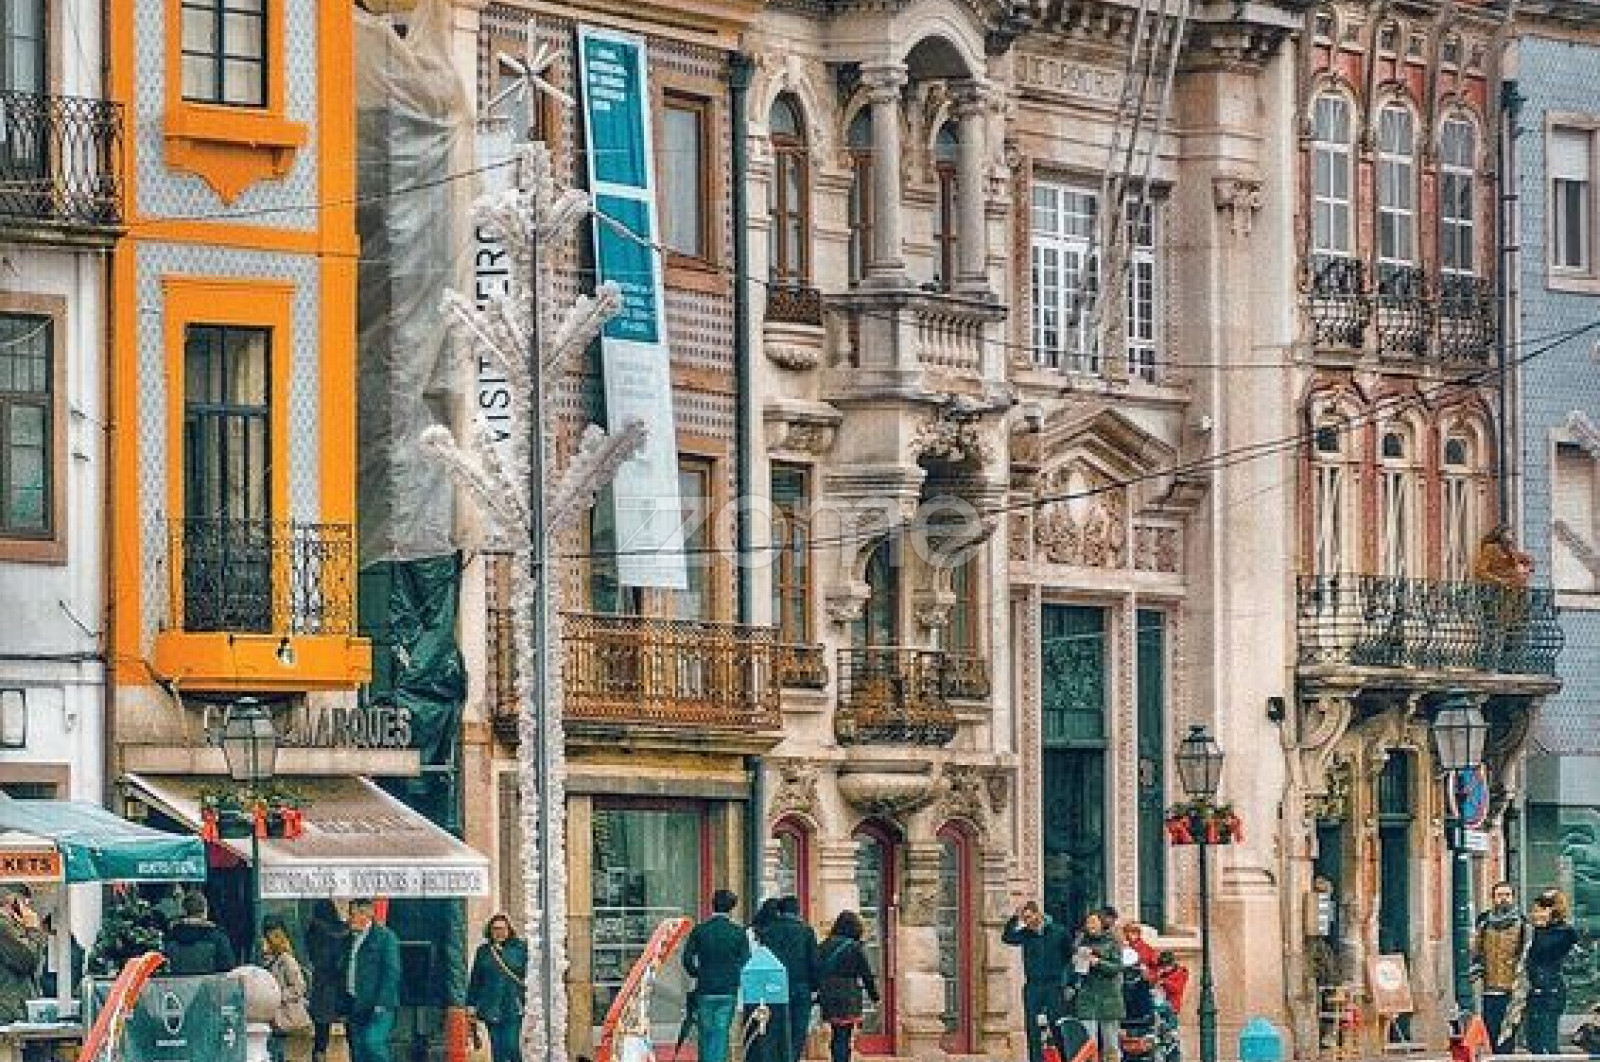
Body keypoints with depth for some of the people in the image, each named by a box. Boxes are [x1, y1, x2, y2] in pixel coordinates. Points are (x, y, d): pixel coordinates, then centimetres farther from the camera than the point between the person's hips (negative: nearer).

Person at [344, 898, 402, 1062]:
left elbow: (392, 973, -10)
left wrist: (381, 1004, -18)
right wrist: (345, 1009, 14)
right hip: (356, 1005, 7)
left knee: (372, 1042, -23)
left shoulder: (385, 936, -5)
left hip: (378, 1006, -7)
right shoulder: (351, 939, 17)